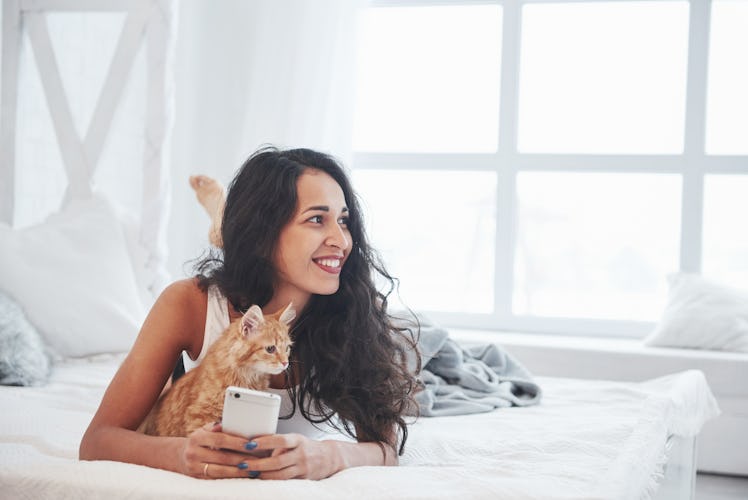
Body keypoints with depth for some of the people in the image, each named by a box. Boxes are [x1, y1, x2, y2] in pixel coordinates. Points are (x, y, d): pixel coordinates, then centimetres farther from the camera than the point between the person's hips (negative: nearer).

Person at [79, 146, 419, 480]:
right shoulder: (190, 304, -27)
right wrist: (181, 453, -51)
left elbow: (387, 448, -26)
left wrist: (332, 456, -51)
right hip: (205, 481, 0)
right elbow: (96, 442, -28)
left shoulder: (358, 312, -25)